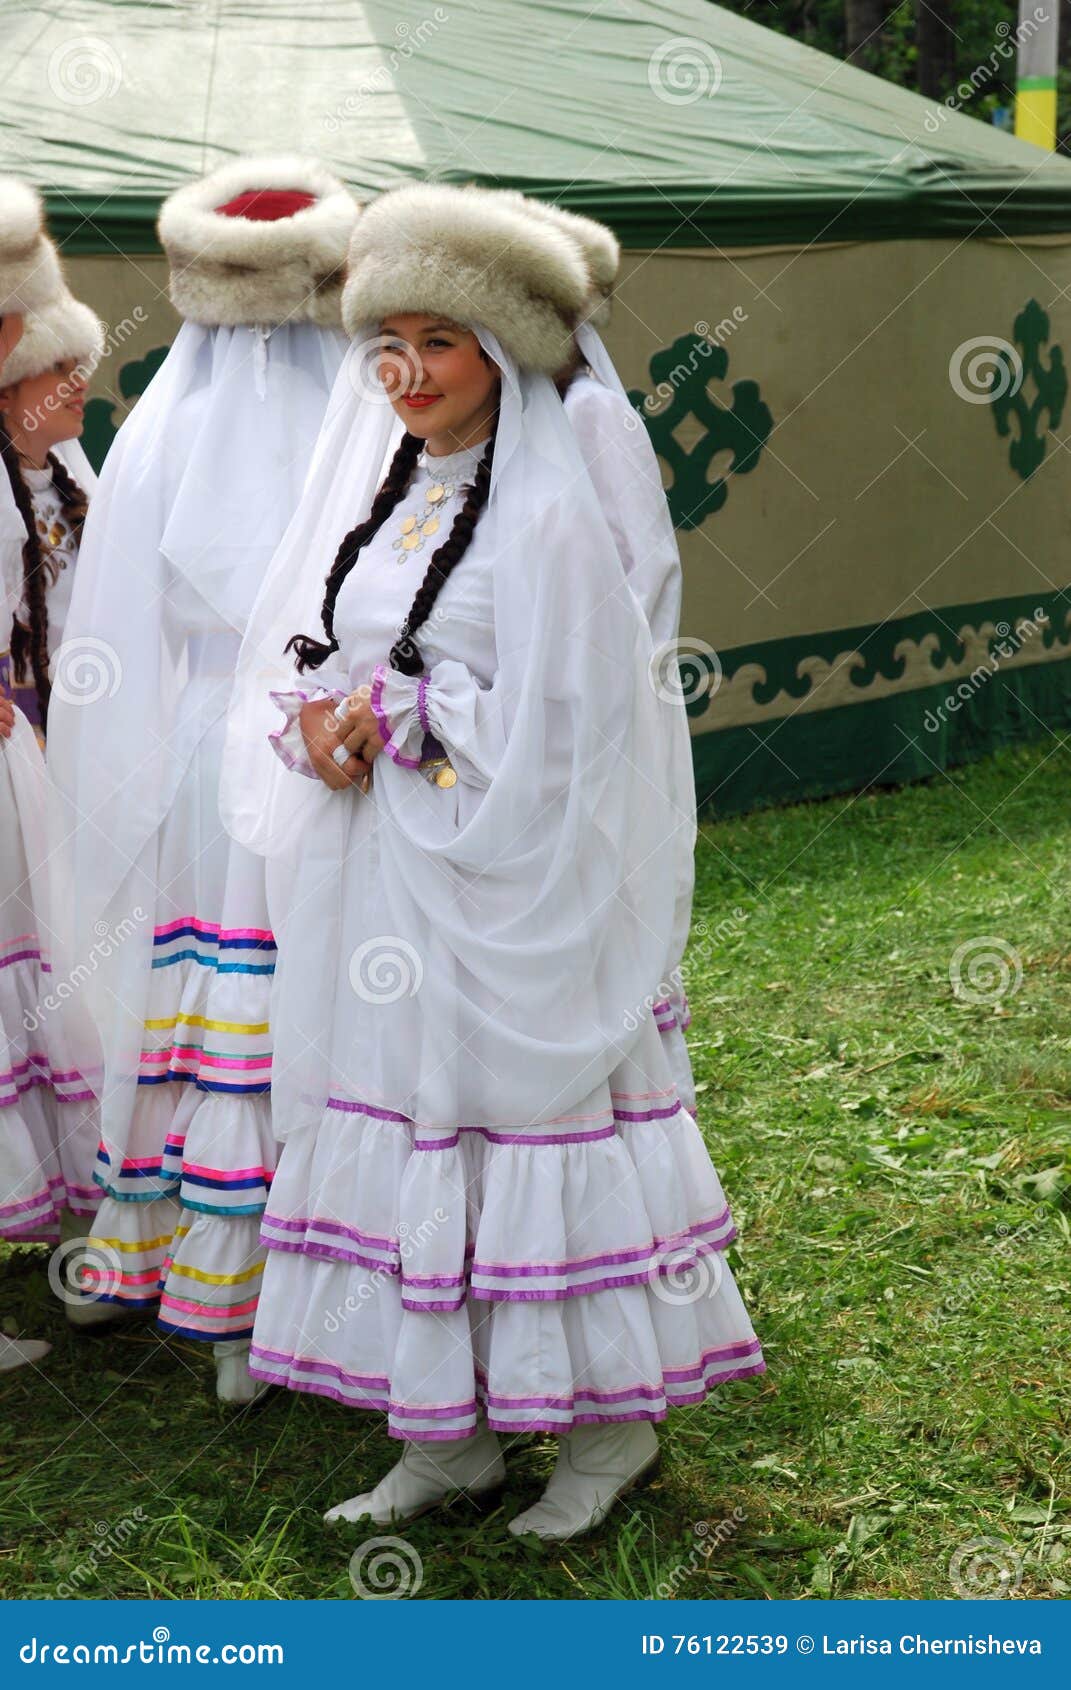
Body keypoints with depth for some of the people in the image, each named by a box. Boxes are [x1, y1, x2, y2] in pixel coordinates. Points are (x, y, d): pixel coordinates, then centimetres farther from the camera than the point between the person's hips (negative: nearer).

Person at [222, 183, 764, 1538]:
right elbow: (288, 658, 15)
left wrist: (396, 716, -12)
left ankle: (607, 1424, 17)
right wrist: (317, 729, -6)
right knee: (403, 1123, 10)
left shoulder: (548, 517, -11)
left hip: (501, 886, -7)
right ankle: (445, 1436, 22)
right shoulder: (373, 498, 12)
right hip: (374, 879, 7)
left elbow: (557, 724, -15)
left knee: (522, 1120, 0)